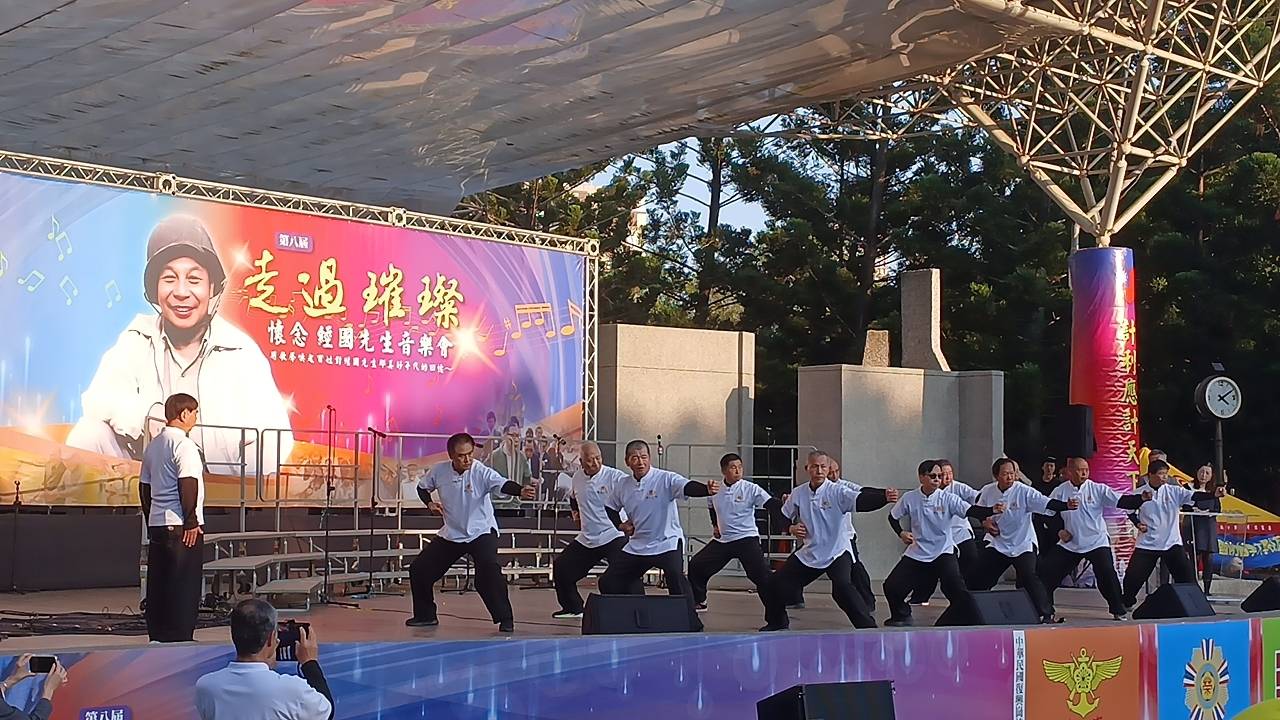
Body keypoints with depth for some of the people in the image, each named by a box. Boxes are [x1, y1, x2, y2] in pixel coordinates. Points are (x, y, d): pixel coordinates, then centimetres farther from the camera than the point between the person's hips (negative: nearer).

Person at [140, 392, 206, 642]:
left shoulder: (154, 444, 15)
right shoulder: (183, 444, -12)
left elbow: (144, 485, 18)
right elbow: (188, 485, -20)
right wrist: (191, 522, -17)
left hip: (157, 525, 8)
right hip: (181, 527, -8)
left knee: (158, 583, 10)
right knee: (184, 585, -3)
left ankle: (157, 636, 14)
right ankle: (179, 638, -2)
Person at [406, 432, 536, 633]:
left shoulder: (482, 472, -22)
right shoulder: (439, 471, -9)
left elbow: (502, 484, -41)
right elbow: (422, 487, 12)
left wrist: (520, 491, -62)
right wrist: (429, 502, -9)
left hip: (481, 532, -5)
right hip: (450, 534, 5)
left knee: (489, 572, -29)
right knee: (418, 570, 6)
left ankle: (505, 619, -16)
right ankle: (426, 615, 27)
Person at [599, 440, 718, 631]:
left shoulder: (665, 479, -14)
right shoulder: (622, 486, 3)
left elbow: (688, 487, -33)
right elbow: (610, 506, 23)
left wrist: (707, 490, -53)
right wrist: (620, 524, 6)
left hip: (667, 542, -6)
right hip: (637, 546, 6)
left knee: (676, 577, -32)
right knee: (608, 582, 7)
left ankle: (693, 626, -25)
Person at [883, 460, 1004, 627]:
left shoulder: (948, 499, -10)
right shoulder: (909, 498, -3)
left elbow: (971, 511, -24)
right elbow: (893, 517, 12)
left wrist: (992, 510, -41)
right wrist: (901, 533, -6)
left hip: (943, 552, -3)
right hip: (916, 554, 3)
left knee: (954, 585, -27)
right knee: (891, 586, -3)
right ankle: (902, 615, 25)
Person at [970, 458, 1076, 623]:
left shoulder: (1024, 492, -18)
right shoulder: (987, 492, -5)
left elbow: (1047, 503, -30)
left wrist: (1067, 505, -47)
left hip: (1023, 544, -4)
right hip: (997, 543, 5)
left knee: (1029, 577, -23)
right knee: (977, 578, 5)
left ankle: (1046, 614, -16)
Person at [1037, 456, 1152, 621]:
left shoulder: (1098, 489, -8)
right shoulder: (1060, 491, -2)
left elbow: (1121, 501, -15)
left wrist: (1141, 499, -30)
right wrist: (1058, 530, -2)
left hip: (1096, 542, -2)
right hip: (1069, 544, 3)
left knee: (1107, 574, -17)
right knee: (1047, 572, 0)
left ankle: (1119, 610, -1)